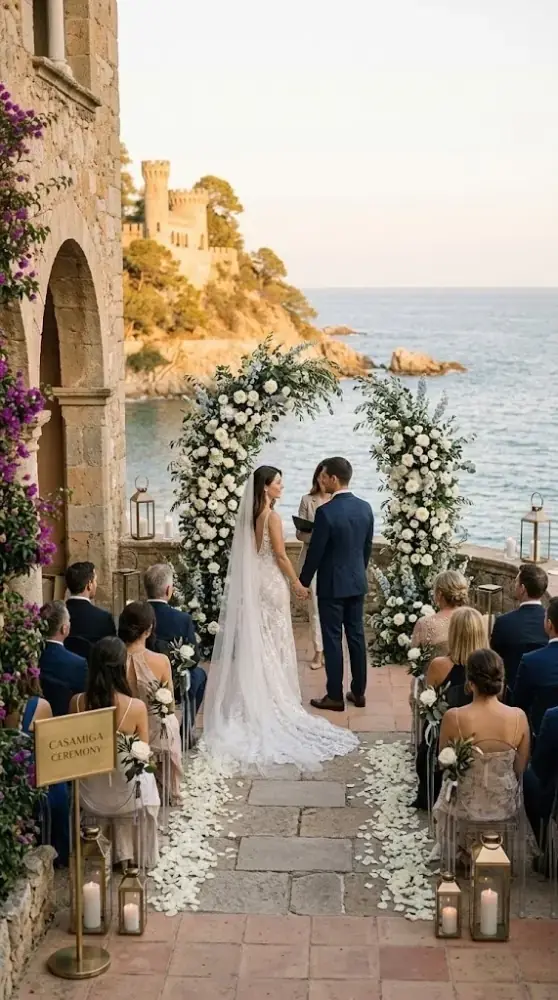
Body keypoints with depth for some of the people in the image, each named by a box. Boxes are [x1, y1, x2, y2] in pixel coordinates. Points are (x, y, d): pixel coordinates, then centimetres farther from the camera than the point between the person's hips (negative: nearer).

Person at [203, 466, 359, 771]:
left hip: (253, 583, 8)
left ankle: (254, 698, 18)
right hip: (271, 583, -8)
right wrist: (296, 583, -6)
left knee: (256, 640, 12)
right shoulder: (272, 516, -17)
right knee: (273, 642, 2)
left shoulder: (250, 514, 7)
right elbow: (280, 555, -16)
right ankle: (274, 697, 8)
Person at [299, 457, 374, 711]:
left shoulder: (326, 511, -19)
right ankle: (358, 692, 19)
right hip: (357, 582, 6)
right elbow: (368, 547, 10)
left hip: (332, 584, -6)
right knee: (356, 636, 12)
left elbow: (315, 552, -14)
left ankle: (335, 696, 7)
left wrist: (303, 581, -2)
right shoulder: (365, 508, 1)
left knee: (333, 639, 1)